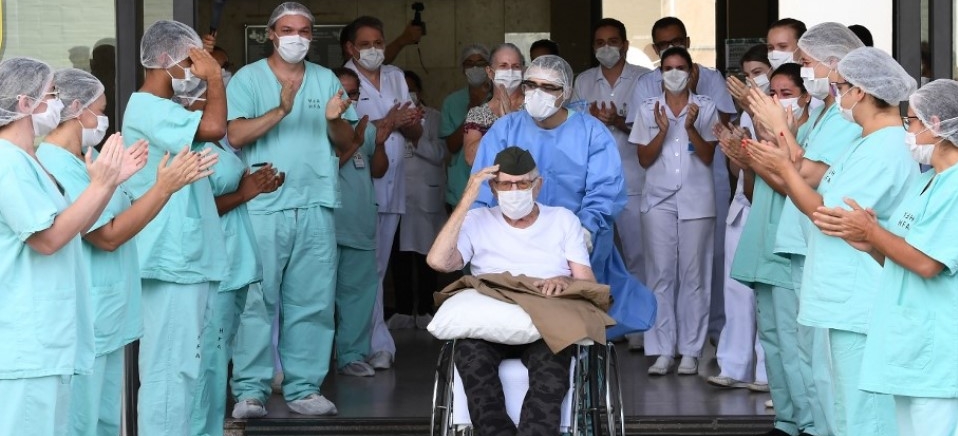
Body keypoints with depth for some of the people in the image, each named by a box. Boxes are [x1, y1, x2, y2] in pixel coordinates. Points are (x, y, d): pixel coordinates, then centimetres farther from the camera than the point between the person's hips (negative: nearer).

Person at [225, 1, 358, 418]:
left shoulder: (326, 79, 13)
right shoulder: (248, 78, 2)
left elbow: (347, 142, 12)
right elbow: (234, 135, -10)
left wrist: (334, 119, -10)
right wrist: (280, 111, -22)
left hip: (316, 207, 4)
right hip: (263, 206, -4)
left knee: (312, 301, 5)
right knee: (258, 299, -4)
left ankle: (304, 388, 11)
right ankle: (251, 390, 0)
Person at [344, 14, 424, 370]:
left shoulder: (396, 78, 15)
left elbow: (416, 135, 15)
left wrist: (411, 123, -8)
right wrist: (388, 122, -17)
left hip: (392, 185, 6)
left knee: (377, 269, 9)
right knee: (365, 268, -8)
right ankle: (378, 345, -6)